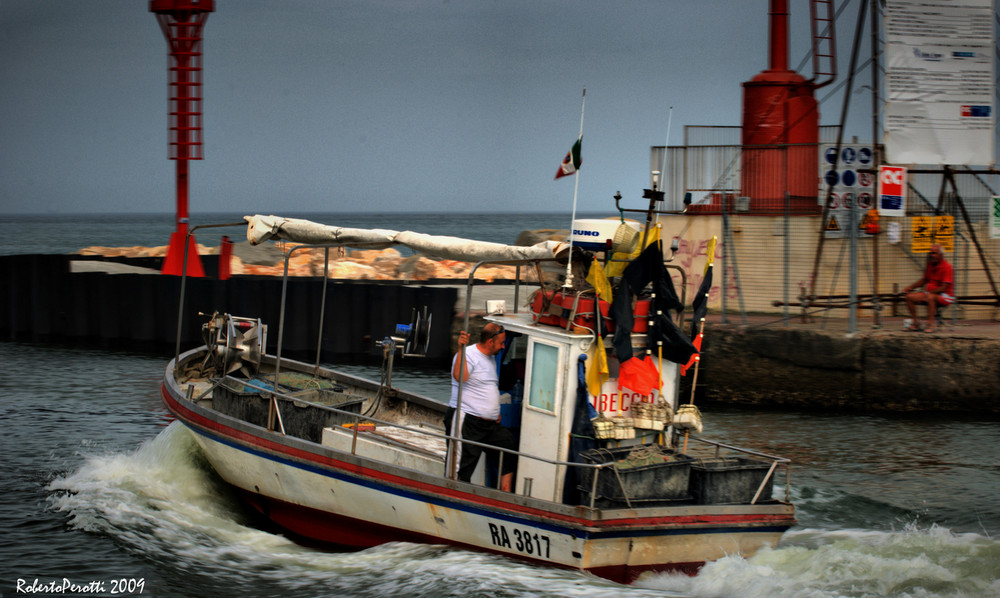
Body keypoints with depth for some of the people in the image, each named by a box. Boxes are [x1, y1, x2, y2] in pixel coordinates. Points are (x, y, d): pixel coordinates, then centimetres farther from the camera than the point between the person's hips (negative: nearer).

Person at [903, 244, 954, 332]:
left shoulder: (946, 267, -13)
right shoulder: (930, 264, 10)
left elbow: (944, 288, -20)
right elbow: (924, 280, 24)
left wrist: (929, 292, -25)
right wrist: (910, 287, 11)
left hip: (945, 296, -8)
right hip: (929, 293, 8)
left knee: (930, 297, -40)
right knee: (910, 297, -9)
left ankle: (930, 325, -38)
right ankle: (915, 323, -4)